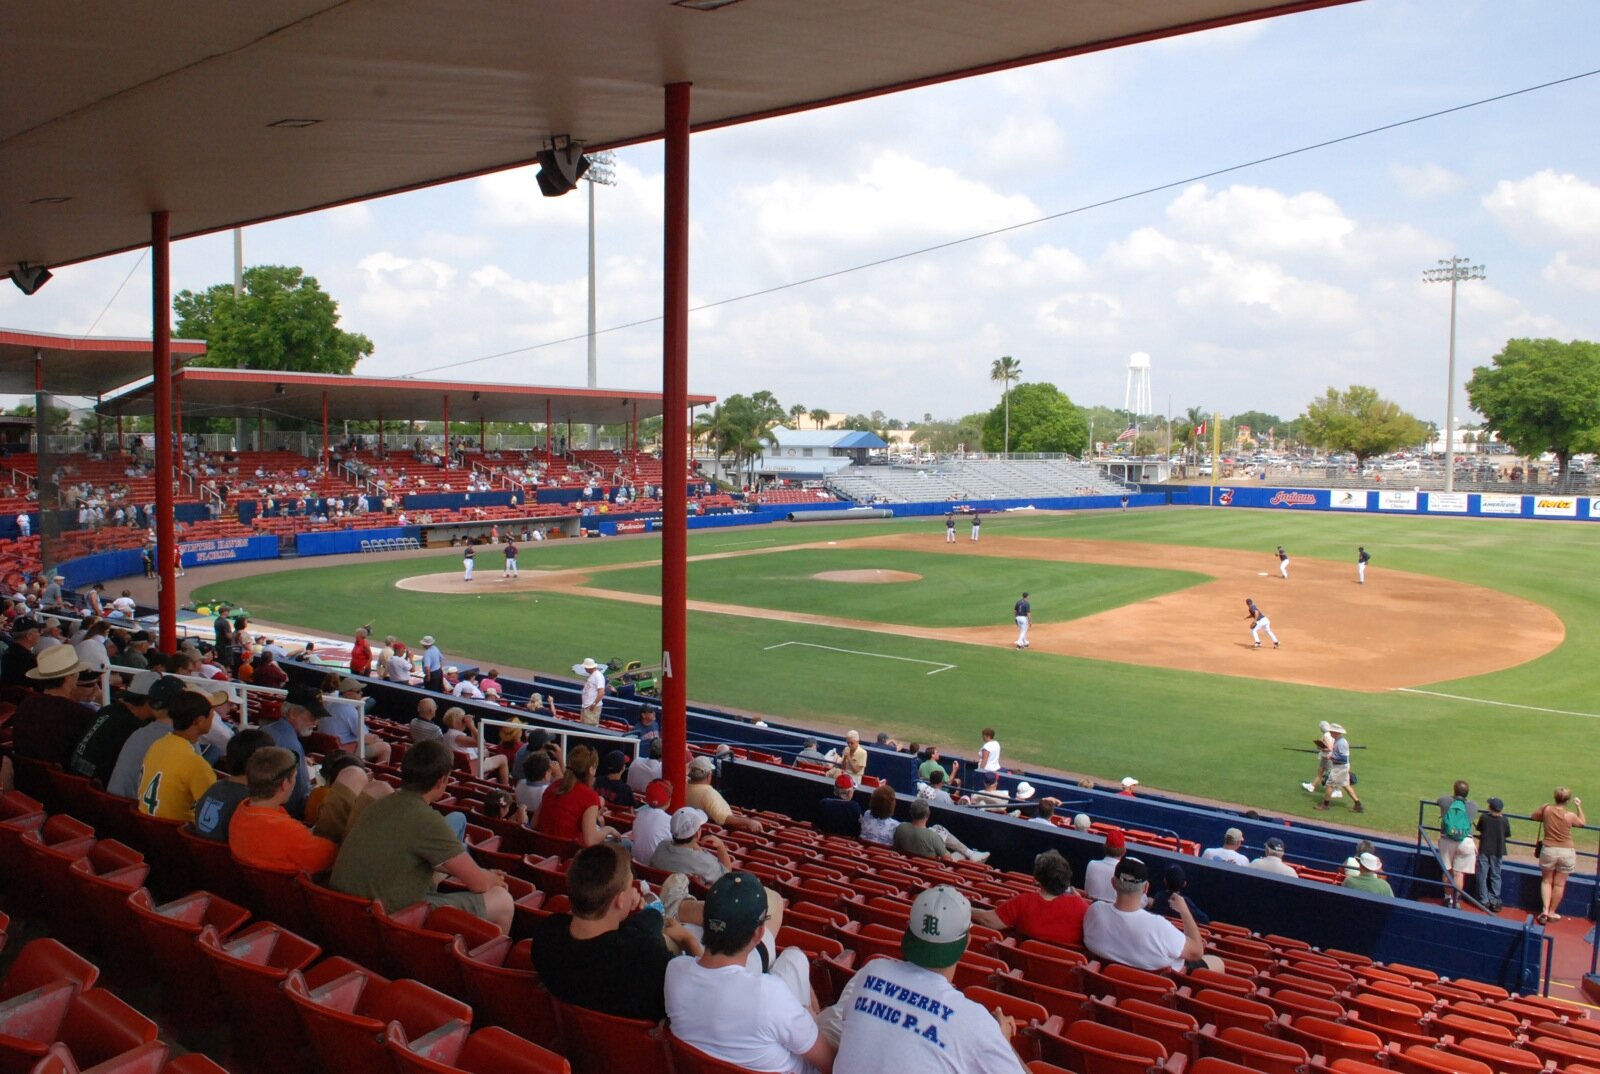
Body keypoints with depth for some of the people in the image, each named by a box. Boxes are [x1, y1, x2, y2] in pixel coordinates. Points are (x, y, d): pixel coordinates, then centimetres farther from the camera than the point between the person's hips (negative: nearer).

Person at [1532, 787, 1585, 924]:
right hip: (1566, 852, -1)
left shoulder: (1546, 809, -8)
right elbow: (1582, 823, 11)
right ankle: (1552, 913, 21)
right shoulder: (1570, 815, -11)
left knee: (1546, 881, 17)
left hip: (1548, 850, 1)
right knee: (1559, 884, 12)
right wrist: (1579, 807, 15)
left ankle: (1545, 910, 4)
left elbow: (1531, 816, 9)